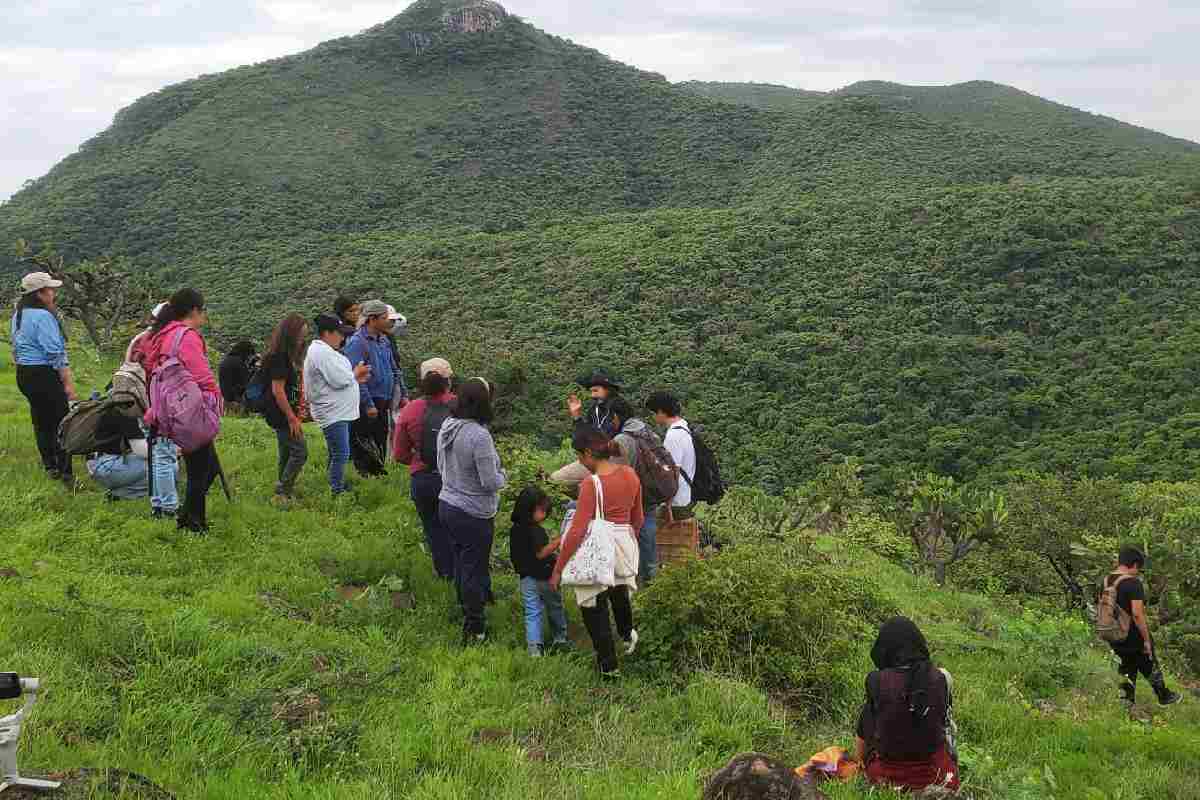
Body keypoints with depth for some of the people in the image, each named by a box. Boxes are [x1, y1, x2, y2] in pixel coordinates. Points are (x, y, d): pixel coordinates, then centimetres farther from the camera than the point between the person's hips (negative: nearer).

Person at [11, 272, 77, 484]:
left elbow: (16, 350, 21)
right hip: (44, 375, -10)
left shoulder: (19, 315, 13)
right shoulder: (43, 316, -18)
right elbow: (56, 354, -21)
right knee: (61, 424, -6)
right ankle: (66, 473, -6)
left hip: (24, 374, 10)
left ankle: (50, 466, 27)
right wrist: (68, 383, -19)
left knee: (41, 422, 18)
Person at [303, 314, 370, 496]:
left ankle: (339, 487, 27)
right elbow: (340, 380, -23)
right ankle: (337, 492, -4)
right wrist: (355, 374, -5)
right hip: (333, 413, -11)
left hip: (339, 412, 11)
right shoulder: (322, 353, -18)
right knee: (340, 454, -8)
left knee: (338, 454, 18)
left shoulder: (324, 350, 17)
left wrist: (354, 378, 9)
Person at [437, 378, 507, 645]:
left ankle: (467, 611, 42)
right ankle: (474, 630, 18)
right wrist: (503, 476, -2)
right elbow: (491, 482, -22)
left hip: (447, 505, 8)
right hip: (473, 515, -8)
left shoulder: (447, 427, -2)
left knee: (460, 563, 24)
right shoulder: (479, 436, -27)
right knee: (475, 570, 6)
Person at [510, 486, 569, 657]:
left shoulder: (516, 529, 3)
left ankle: (533, 647, -2)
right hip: (543, 577, -5)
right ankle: (560, 638, 29)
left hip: (526, 578, 5)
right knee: (555, 607, 17)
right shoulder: (536, 531, -21)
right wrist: (558, 541, -19)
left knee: (532, 613, 6)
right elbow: (541, 553, -24)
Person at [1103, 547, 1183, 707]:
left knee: (1127, 668, 19)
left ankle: (1127, 702, 23)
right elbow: (1137, 614, -26)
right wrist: (1146, 639, -17)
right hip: (1134, 637, -6)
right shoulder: (1133, 582, -21)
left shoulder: (1106, 581, 1)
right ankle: (1165, 697, 34)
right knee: (1151, 668, 16)